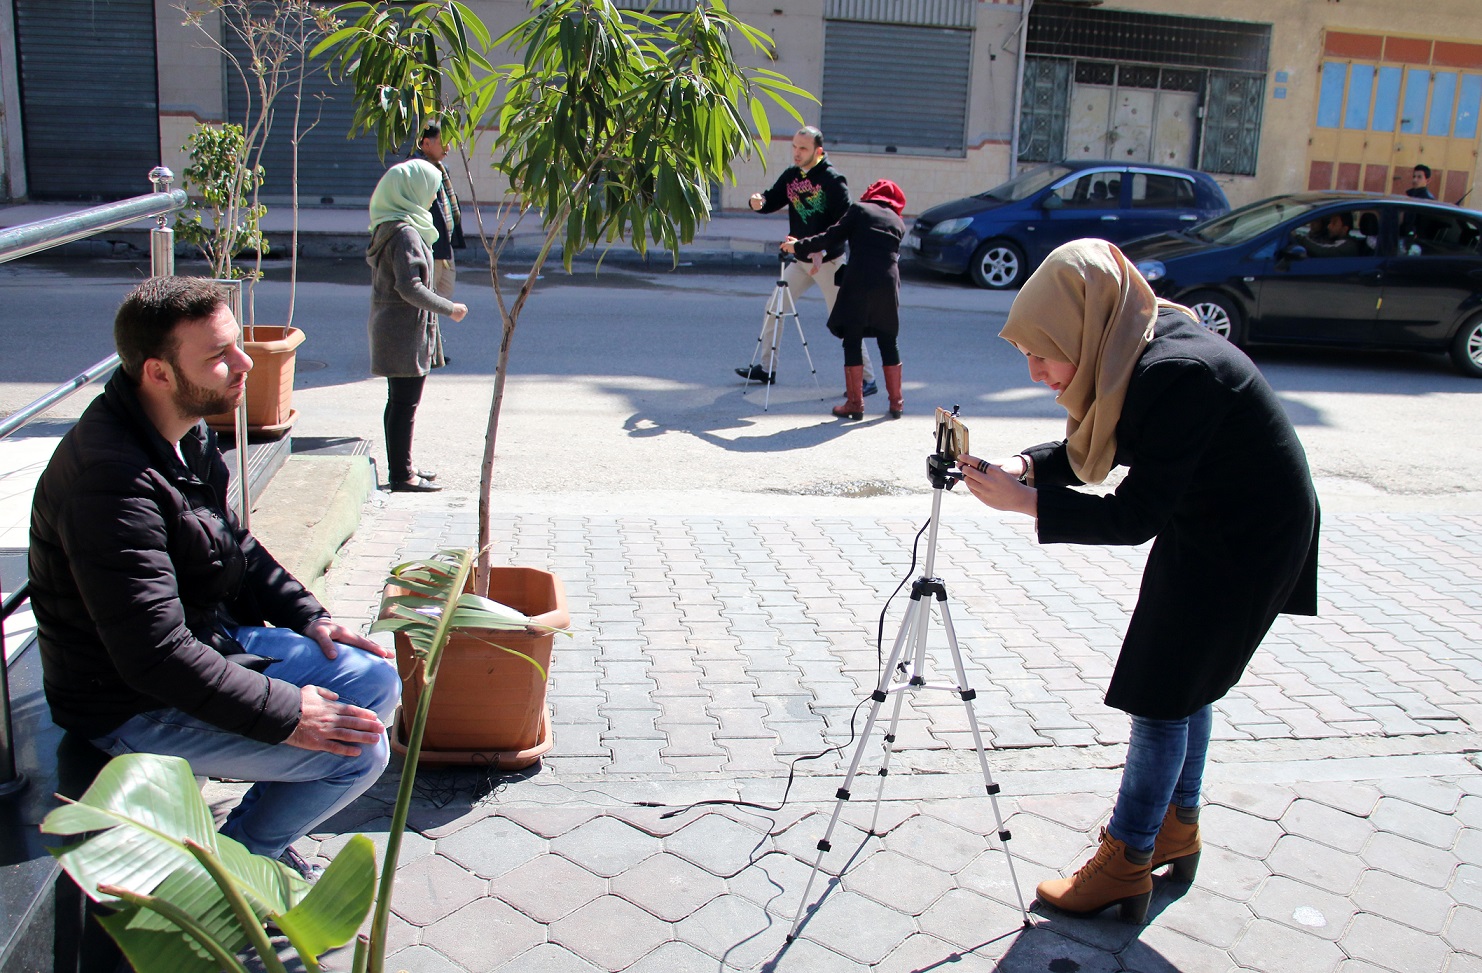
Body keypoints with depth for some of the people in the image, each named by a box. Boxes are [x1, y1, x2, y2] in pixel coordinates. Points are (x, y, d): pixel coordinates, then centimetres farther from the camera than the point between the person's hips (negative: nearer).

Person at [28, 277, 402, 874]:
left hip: (214, 637, 10)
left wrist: (307, 617, 4)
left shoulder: (189, 433, 1)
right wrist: (285, 716, -26)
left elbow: (233, 544, 16)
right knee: (358, 749, -16)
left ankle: (261, 833, 21)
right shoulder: (110, 482, -31)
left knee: (375, 682, 7)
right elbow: (154, 657, -31)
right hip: (137, 709, -10)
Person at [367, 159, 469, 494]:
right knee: (405, 403, -3)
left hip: (390, 326, 10)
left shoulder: (388, 227, 11)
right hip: (405, 331, -10)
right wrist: (449, 308, -17)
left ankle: (400, 467, 26)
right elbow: (410, 287, -25)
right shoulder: (406, 232, -19)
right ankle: (401, 475, 3)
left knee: (400, 401, 16)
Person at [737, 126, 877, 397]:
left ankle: (867, 379, 2)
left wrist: (821, 251, -27)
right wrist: (758, 201, -18)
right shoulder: (791, 175, 5)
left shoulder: (832, 179, -14)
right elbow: (772, 200, 7)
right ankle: (766, 368, 22)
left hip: (828, 261, -7)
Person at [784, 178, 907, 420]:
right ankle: (896, 402, 17)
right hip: (889, 284, 4)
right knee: (888, 342, 13)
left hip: (859, 282, -4)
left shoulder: (859, 209, 8)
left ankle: (855, 404, 3)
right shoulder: (898, 222, 20)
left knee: (852, 341, 3)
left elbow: (833, 236, 2)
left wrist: (799, 247, 10)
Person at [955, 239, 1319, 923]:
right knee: (1182, 684, 19)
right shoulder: (1136, 354, -5)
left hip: (1245, 543, -9)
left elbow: (1136, 515, -30)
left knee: (1161, 696, -1)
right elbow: (1092, 447, 6)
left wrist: (1024, 501, -28)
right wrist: (1024, 465, -11)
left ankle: (1125, 864, 13)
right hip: (1206, 526, 9)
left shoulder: (1178, 374, -33)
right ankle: (1177, 828, 37)